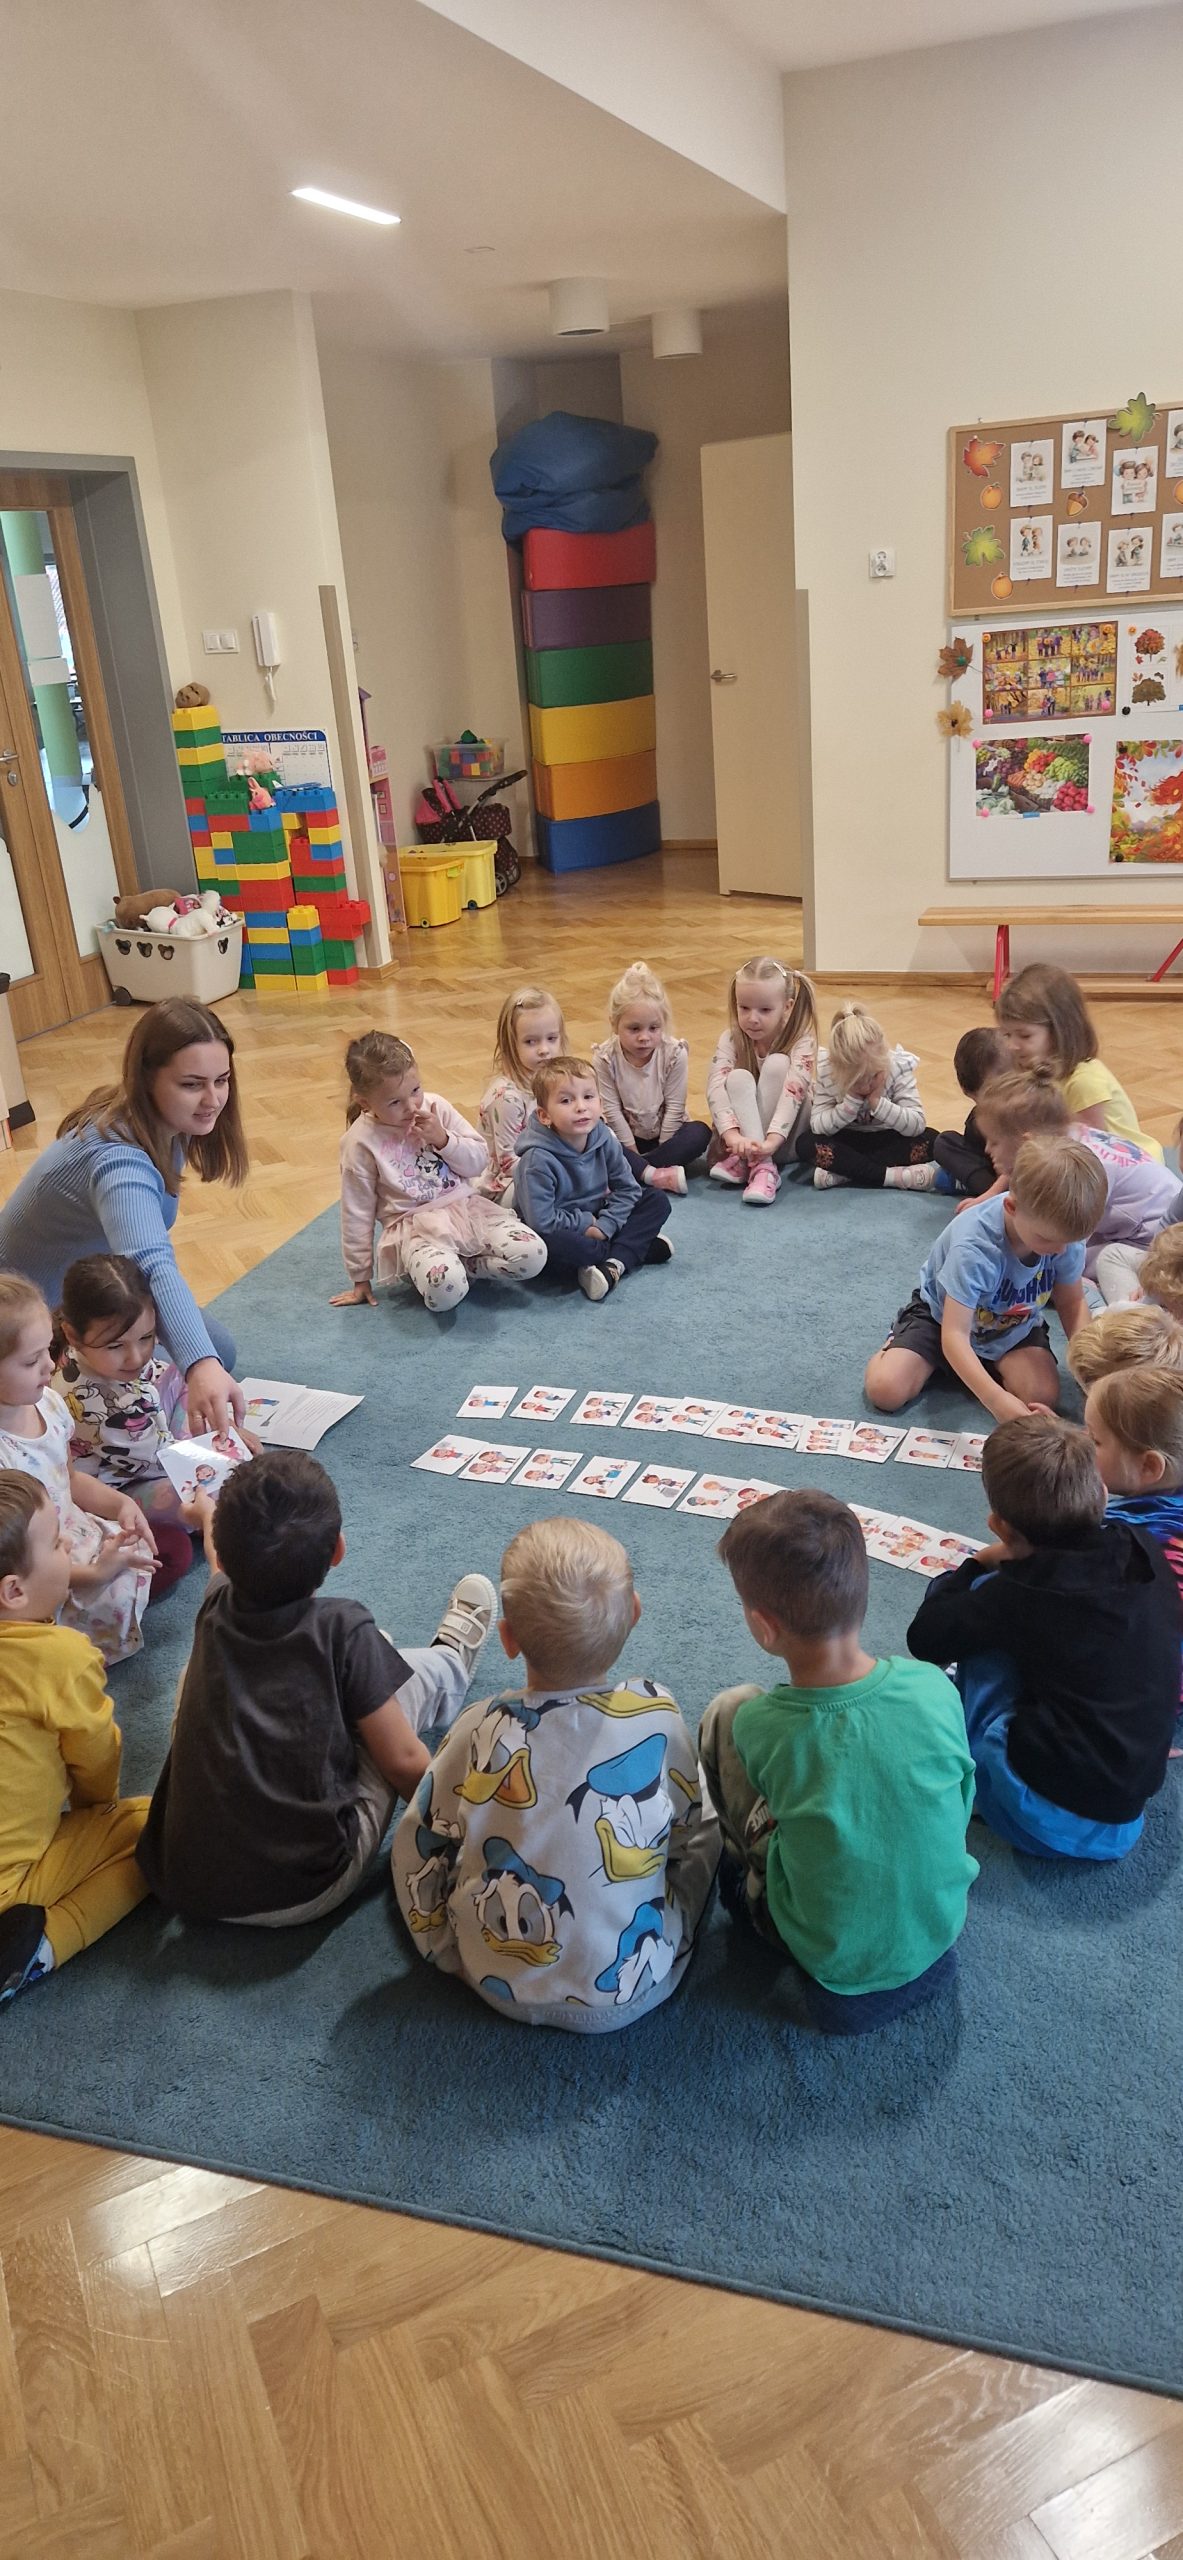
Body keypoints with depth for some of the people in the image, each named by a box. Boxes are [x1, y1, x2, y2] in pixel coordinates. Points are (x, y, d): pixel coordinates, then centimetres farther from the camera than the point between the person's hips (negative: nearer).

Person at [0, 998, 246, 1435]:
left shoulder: (166, 1122, -12)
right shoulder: (118, 1158, -38)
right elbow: (151, 1265, -57)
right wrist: (198, 1364, -72)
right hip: (39, 1309, -8)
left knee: (217, 1355, 6)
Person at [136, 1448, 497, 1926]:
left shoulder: (215, 1610, -1)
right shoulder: (344, 1630, -13)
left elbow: (224, 1561, 26)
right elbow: (403, 1762, -8)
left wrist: (208, 1514, 48)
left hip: (181, 1888, 4)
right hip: (304, 1896, -4)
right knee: (415, 1672, 8)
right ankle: (451, 1661, 44)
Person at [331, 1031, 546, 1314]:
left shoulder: (436, 1107, 0)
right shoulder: (361, 1142, -8)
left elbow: (479, 1162, 6)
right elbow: (357, 1214, -1)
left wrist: (443, 1139, -13)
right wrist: (361, 1278, 4)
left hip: (466, 1206, 4)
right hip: (413, 1226, -4)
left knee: (532, 1256, -19)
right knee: (444, 1289, -36)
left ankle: (456, 1264, 0)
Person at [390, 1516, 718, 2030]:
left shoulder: (481, 1730, -18)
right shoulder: (657, 1715, -19)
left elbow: (419, 1848, -4)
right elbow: (686, 1835, -1)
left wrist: (441, 1945, 12)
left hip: (500, 1987, 1)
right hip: (632, 1995, 0)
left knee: (416, 1835, 17)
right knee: (707, 1828, 17)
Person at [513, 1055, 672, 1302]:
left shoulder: (604, 1140, -9)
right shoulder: (538, 1159, -26)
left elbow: (628, 1189, -2)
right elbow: (542, 1221, -27)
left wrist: (604, 1226, -16)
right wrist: (586, 1224, -15)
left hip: (595, 1224, 6)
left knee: (658, 1202, -6)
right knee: (547, 1244, -41)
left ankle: (614, 1264, -23)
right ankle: (639, 1248, -17)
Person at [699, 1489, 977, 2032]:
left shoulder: (758, 1726, -26)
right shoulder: (934, 1689, -20)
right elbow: (960, 1808, -1)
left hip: (832, 1960, -3)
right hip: (940, 1929, 3)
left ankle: (743, 1882, 19)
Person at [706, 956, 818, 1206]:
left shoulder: (801, 1042, -17)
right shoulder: (731, 1040, -10)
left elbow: (794, 1091, -32)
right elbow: (716, 1088, -25)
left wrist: (770, 1141, -47)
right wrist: (733, 1134, -43)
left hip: (785, 1141, -2)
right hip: (741, 1132, 2)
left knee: (777, 1064, -25)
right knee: (739, 1078, -26)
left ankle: (742, 1159, -29)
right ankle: (762, 1166, -37)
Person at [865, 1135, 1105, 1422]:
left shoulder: (1065, 1229, -24)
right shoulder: (973, 1246, -39)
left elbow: (1072, 1304, -7)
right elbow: (954, 1335, -41)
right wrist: (995, 1399, -54)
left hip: (1013, 1326, 3)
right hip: (944, 1314, -3)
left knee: (1042, 1394, -23)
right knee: (886, 1390, -21)